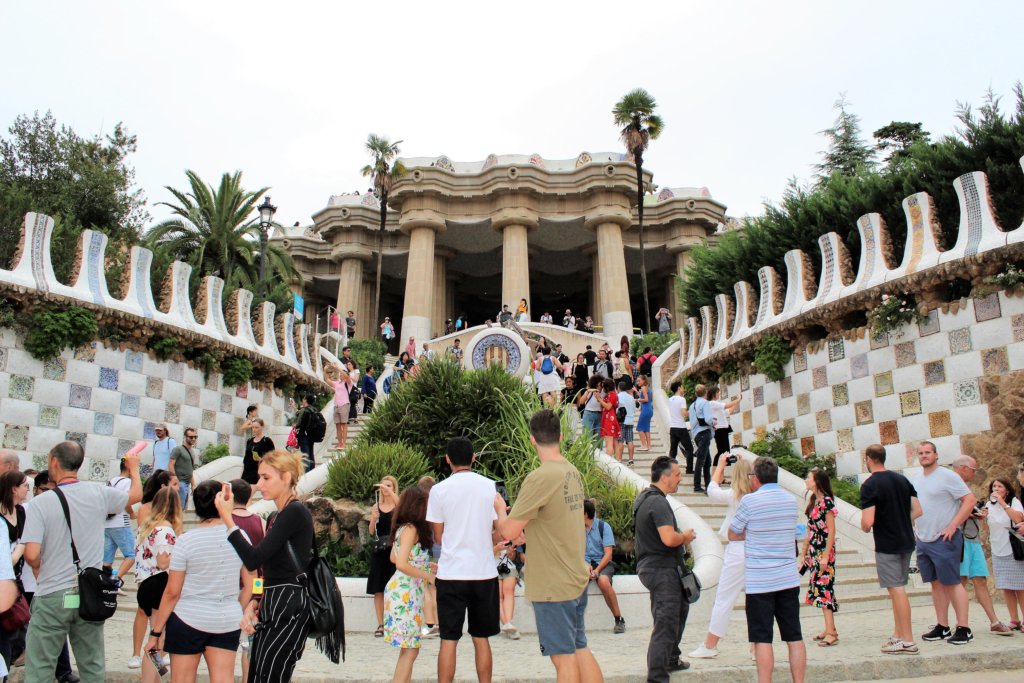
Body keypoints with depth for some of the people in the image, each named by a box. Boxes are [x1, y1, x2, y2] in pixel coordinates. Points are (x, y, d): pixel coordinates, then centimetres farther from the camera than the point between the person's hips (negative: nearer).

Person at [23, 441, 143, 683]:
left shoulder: (39, 503, -11)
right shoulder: (98, 494, -2)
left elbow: (32, 556, -17)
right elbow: (136, 494, 16)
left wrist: (40, 570, 6)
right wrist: (134, 468, 33)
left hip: (52, 597, -3)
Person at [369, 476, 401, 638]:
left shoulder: (398, 505, 4)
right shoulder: (376, 506, 11)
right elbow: (371, 531, 6)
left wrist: (389, 491, -31)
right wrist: (373, 519, -13)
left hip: (394, 550, -3)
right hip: (379, 550, 3)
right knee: (378, 589, 2)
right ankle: (381, 624, 9)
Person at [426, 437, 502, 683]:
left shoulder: (439, 490, -5)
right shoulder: (491, 487, 0)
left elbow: (438, 537, 1)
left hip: (451, 573, -2)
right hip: (484, 571, 2)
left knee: (449, 640, 6)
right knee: (481, 638, 13)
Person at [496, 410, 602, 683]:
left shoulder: (538, 478, -21)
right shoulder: (574, 473, 4)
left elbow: (508, 531, -17)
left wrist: (499, 508, 1)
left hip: (553, 585, -8)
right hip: (577, 578, 8)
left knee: (564, 657, 4)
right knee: (580, 650, 18)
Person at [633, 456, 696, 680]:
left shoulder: (643, 497, 11)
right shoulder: (658, 502, -22)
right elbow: (669, 538, -32)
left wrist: (680, 538, 15)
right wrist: (685, 537, -11)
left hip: (649, 566, 11)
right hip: (663, 570, -11)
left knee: (681, 606, 28)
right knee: (665, 625, -5)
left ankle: (671, 659, 39)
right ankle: (657, 676, 0)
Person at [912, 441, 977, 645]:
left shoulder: (947, 476, -8)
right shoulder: (916, 480, 13)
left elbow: (970, 500, -14)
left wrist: (953, 525, -18)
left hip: (944, 540, -7)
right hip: (923, 540, 7)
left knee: (952, 583, -4)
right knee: (936, 583, 10)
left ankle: (963, 629, 3)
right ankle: (942, 627, 16)